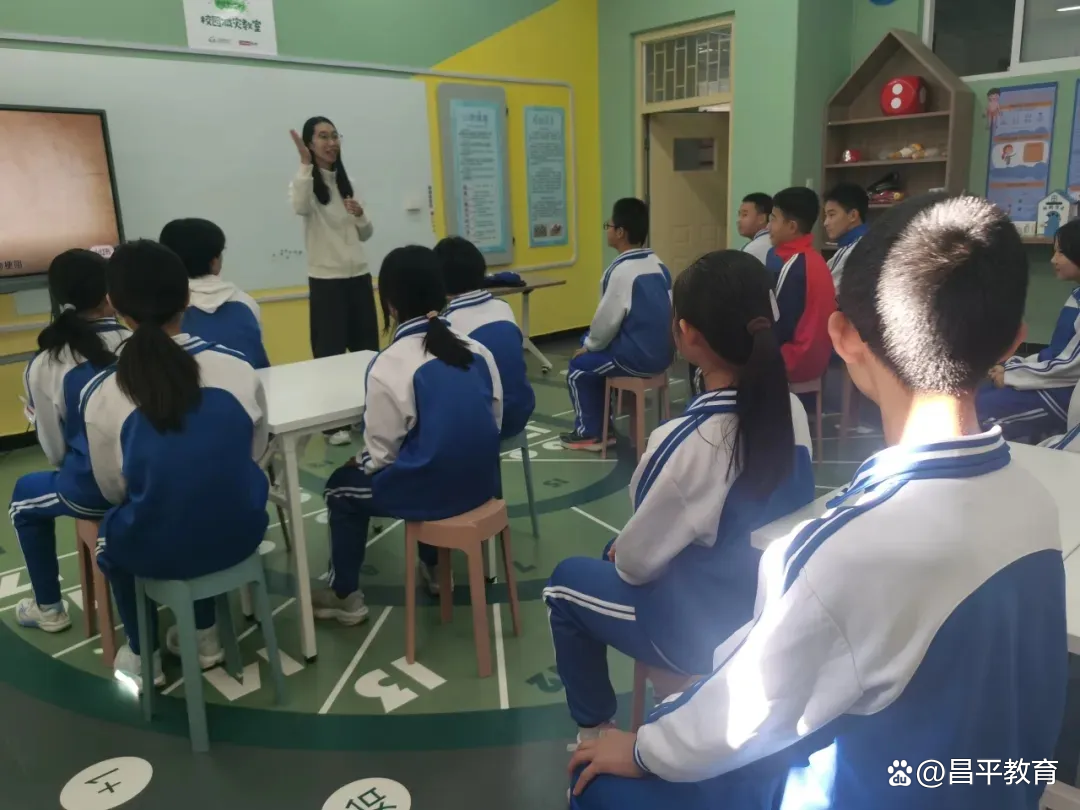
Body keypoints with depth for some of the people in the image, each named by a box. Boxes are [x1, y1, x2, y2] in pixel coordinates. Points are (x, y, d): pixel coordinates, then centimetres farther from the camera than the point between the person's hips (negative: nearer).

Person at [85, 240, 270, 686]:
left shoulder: (101, 394, -16)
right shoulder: (238, 367, -12)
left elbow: (113, 489, -1)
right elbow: (256, 453, 3)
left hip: (157, 553, -1)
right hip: (241, 532, 2)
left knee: (110, 534, 33)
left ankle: (142, 656, 43)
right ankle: (204, 637, 45)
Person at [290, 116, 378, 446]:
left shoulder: (346, 182, 13)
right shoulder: (305, 181, -4)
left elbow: (366, 235, 15)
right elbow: (300, 208, -30)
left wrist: (360, 214, -5)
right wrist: (305, 163, -32)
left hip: (359, 276, 6)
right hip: (326, 280, -6)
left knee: (367, 348, 9)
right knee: (331, 352, -2)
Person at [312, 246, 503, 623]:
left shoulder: (389, 365, -18)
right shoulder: (476, 349, -1)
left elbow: (382, 453, -12)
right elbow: (495, 418, 6)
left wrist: (359, 463, 10)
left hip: (431, 491, -6)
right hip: (480, 481, 6)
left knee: (341, 488, 20)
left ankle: (345, 597, 29)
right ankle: (434, 568, 45)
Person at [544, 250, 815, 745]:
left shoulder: (687, 443, -33)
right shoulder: (791, 411, -12)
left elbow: (637, 560, -19)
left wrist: (620, 552, 5)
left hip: (703, 631, -6)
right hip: (773, 608, 7)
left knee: (566, 582, 17)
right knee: (622, 556, 27)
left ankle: (594, 731, 28)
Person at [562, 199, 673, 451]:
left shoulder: (621, 271, -19)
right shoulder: (658, 265, 5)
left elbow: (607, 320, -15)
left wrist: (589, 345, 6)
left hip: (636, 358, -8)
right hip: (661, 353, 8)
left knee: (579, 367, 11)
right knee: (595, 358, 25)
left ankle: (589, 433, 22)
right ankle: (600, 425, 30)